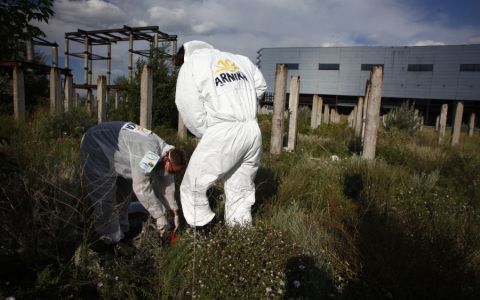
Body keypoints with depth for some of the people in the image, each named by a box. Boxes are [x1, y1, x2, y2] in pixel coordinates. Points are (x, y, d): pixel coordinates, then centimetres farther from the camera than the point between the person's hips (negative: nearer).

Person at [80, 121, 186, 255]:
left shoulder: (163, 150, -7)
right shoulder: (148, 154, -37)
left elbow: (166, 182, 3)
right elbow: (141, 188, -33)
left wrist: (174, 211, 6)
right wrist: (160, 215, -24)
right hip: (95, 148, -9)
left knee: (125, 191, 14)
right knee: (105, 199, -9)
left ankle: (122, 230, 29)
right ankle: (112, 240, 4)